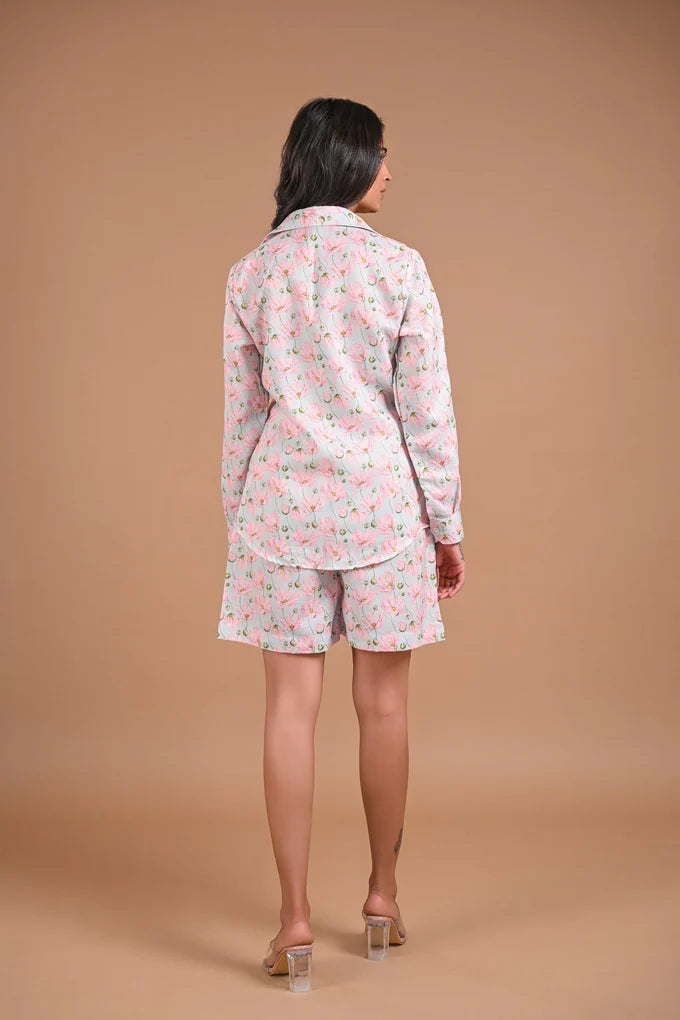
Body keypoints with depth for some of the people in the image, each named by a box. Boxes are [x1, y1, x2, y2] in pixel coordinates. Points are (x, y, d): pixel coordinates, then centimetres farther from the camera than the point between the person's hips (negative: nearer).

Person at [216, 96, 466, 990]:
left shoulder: (252, 273, 3)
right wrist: (446, 528, 3)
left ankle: (296, 919, 5)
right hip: (380, 501, -2)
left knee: (292, 706, 4)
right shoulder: (398, 267, -6)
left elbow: (240, 413, 6)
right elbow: (428, 412, -5)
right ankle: (383, 896, 25)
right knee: (382, 703, 11)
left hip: (281, 504, 2)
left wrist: (239, 519, 16)